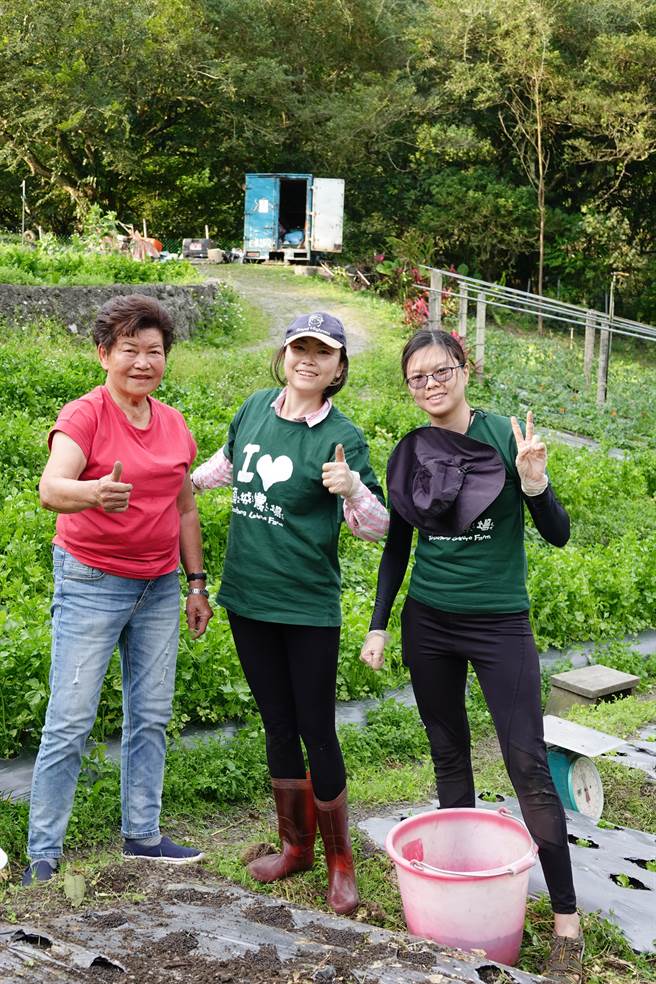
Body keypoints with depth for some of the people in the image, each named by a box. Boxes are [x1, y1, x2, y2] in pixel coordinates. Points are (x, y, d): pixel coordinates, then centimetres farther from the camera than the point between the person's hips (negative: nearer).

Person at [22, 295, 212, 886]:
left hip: (159, 587, 6)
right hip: (92, 583, -6)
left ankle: (142, 836, 25)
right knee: (70, 722, -3)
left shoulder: (174, 424, 8)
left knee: (151, 716, 11)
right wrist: (93, 493, -49)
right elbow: (51, 488, -28)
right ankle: (43, 852, 8)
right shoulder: (84, 416, -10)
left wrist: (197, 582, 14)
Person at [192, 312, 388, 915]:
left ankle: (339, 860, 20)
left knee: (317, 733, 1)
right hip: (248, 599, 5)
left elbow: (377, 529, -12)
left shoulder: (342, 436, -10)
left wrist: (352, 489, -30)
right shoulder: (256, 408, 4)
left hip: (309, 608, -5)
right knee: (279, 727, 16)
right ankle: (296, 845, 32)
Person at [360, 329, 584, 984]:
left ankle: (566, 921, 3)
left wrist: (534, 484, -24)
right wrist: (378, 625, 8)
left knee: (529, 768, -5)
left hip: (500, 626, -3)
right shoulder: (407, 456, 2)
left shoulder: (505, 436, -7)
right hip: (428, 627, 4)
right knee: (449, 757, 13)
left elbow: (557, 535, -6)